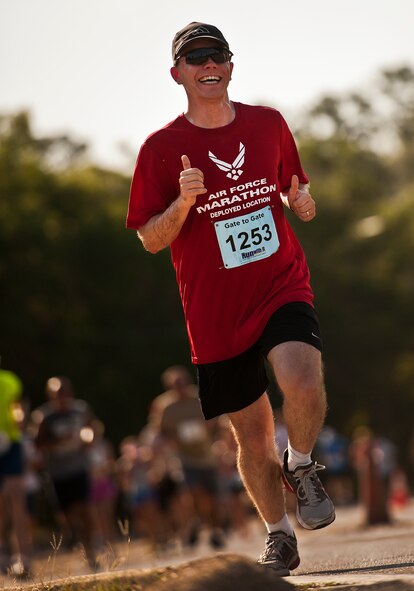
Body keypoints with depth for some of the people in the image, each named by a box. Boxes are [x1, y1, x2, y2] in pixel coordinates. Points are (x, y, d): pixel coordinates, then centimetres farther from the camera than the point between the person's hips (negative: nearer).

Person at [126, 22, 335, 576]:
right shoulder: (161, 149, -3)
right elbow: (150, 240, -1)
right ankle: (279, 536, 30)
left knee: (302, 382, -29)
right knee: (252, 433, 8)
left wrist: (301, 200, -4)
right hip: (216, 312, 0)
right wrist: (183, 203, -20)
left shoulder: (268, 124, 4)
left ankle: (301, 468, 2)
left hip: (284, 287, 0)